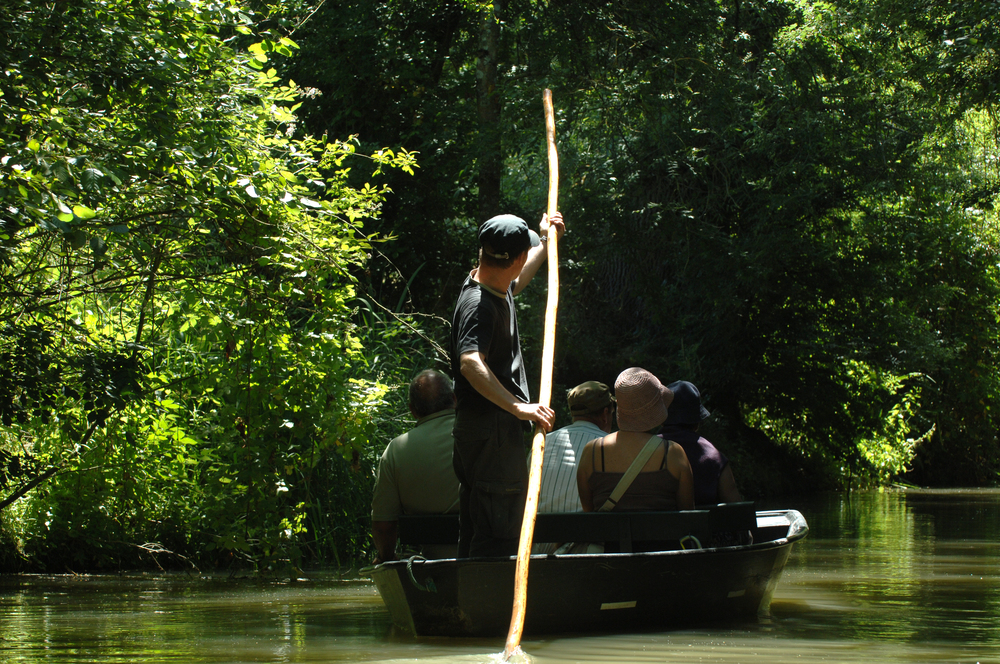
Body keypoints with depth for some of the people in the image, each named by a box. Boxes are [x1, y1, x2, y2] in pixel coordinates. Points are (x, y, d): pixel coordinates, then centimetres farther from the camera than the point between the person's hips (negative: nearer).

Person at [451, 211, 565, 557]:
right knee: (498, 535, -11)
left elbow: (515, 281, 38)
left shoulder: (497, 289, 11)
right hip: (490, 429, -11)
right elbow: (470, 363, -36)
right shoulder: (478, 303, -21)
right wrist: (518, 406, -43)